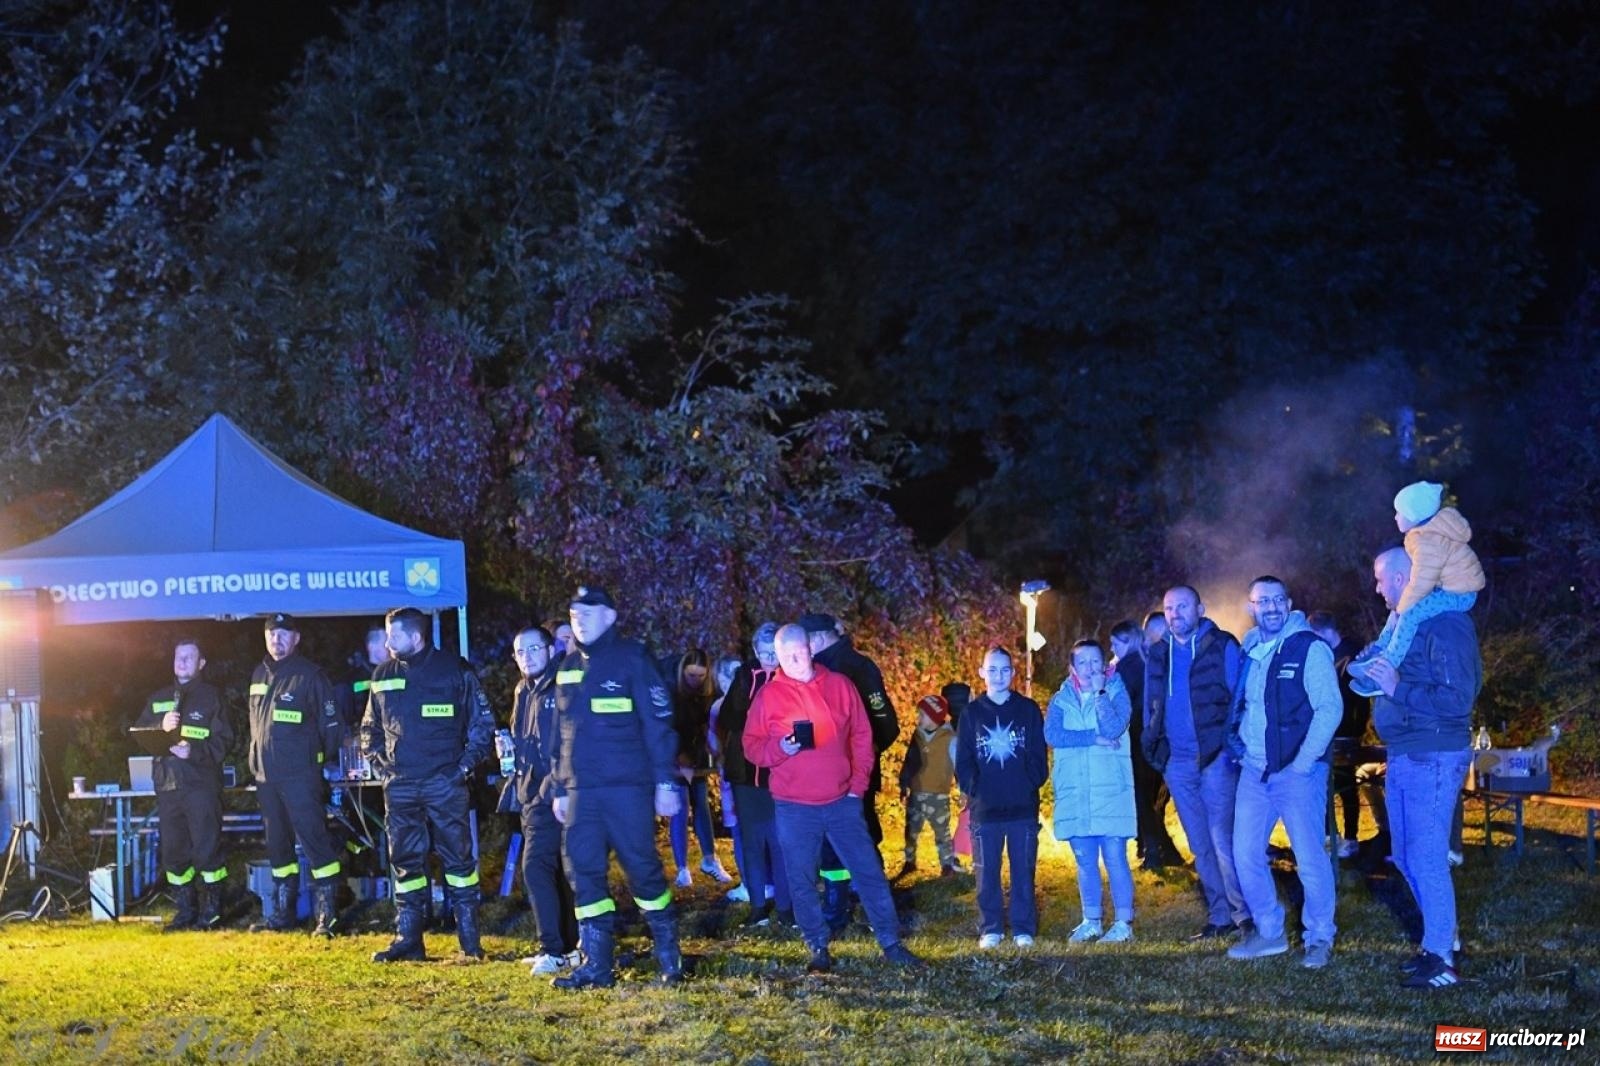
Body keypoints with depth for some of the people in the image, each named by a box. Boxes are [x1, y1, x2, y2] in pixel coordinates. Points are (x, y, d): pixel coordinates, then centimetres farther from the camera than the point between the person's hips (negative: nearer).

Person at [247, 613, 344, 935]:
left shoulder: (310, 675, -6)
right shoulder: (259, 675, 14)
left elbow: (331, 723, -5)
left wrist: (322, 760, -5)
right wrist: (255, 760, 17)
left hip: (300, 775, -7)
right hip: (265, 775, 7)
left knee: (314, 840, -10)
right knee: (277, 846, 12)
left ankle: (327, 914, -9)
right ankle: (281, 913, 20)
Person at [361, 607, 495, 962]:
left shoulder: (454, 671, -3)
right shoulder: (383, 676, 10)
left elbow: (483, 723, 2)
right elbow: (370, 729, 22)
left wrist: (466, 764, -6)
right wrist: (378, 763, 8)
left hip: (445, 783, -4)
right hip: (400, 786, 4)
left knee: (457, 858, 0)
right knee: (404, 862, 7)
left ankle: (470, 940, 5)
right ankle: (407, 939, 12)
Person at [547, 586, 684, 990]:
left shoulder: (630, 659, -5)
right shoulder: (568, 667, 14)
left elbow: (658, 724, -8)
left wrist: (666, 782, -12)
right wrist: (558, 789, 16)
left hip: (628, 789, -6)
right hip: (581, 790, 6)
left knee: (643, 868, -1)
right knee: (583, 873, 3)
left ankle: (669, 957, 11)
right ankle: (596, 964, 9)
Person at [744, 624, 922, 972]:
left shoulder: (840, 685, 3)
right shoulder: (769, 695, -1)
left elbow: (861, 737, 7)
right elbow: (751, 747, 0)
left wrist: (858, 784, 0)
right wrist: (780, 748, -20)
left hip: (842, 801, 1)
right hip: (794, 807, -1)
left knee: (870, 872, 4)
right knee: (802, 882, 3)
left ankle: (891, 944, 13)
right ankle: (819, 950, 15)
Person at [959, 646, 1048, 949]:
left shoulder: (1028, 710, 7)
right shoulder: (972, 712, 8)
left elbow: (1039, 756, 6)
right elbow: (963, 759, 6)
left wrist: (1032, 785, -7)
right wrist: (971, 788, -7)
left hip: (1023, 807, 0)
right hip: (984, 809, 1)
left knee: (1023, 870, 2)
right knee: (986, 872, 3)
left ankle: (1024, 929, 10)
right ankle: (990, 929, 11)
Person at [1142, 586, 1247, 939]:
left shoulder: (1222, 647, -3)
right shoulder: (1158, 654, 12)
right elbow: (1150, 706, 18)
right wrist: (1153, 747, 8)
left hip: (1216, 757, -5)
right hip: (1177, 762, 6)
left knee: (1222, 840, -11)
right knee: (1200, 845, 9)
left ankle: (1244, 914, -3)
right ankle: (1219, 917, 15)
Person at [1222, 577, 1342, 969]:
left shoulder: (1310, 649, -9)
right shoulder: (1249, 652, 12)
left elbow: (1330, 708, -14)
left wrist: (1303, 762, -18)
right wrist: (1238, 743, 8)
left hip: (1297, 772, -6)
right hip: (1254, 771, 6)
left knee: (1310, 859, -4)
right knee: (1246, 854, 7)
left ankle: (1320, 938, 11)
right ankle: (1269, 932, 21)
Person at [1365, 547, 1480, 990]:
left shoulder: (1446, 626, -16)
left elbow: (1457, 699, -23)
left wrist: (1397, 688, -23)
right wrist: (1374, 674, 8)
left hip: (1433, 758, -10)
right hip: (1404, 755, 10)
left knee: (1426, 859, -7)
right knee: (1408, 857, 16)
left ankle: (1441, 959, 1)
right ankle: (1443, 938, 28)